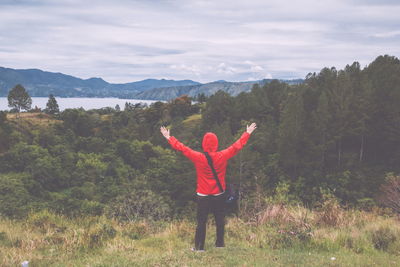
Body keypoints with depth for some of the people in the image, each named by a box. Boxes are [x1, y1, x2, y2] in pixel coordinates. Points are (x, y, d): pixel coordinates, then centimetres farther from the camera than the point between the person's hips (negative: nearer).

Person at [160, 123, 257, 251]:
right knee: (220, 220, 14)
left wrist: (169, 138, 5)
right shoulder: (222, 156, -10)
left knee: (201, 221, 5)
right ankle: (220, 244, 23)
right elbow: (237, 145, 1)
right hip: (219, 195, 2)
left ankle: (199, 247, 9)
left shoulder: (198, 158, -14)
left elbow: (181, 148, -7)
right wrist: (247, 133, 13)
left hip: (203, 196, -2)